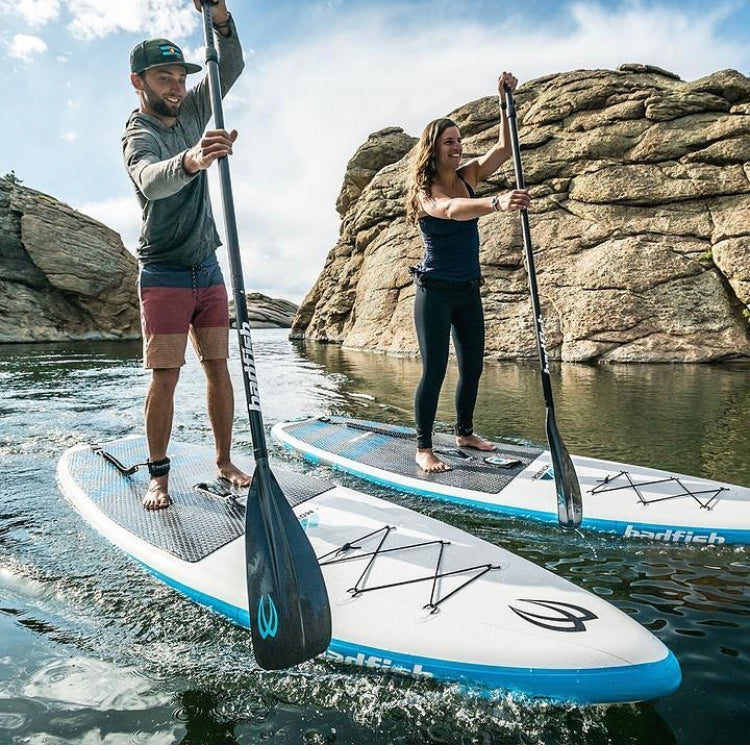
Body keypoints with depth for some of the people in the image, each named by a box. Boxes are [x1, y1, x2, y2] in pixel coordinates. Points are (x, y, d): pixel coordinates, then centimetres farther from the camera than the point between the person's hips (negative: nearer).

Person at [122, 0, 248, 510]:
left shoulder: (192, 111, 12)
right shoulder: (138, 134, -9)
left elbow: (231, 67, 8)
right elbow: (150, 180, -32)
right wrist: (189, 162, -53)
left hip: (208, 269, 6)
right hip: (164, 274, -5)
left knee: (218, 368, 3)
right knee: (165, 376, -7)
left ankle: (224, 461, 11)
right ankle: (159, 474, 4)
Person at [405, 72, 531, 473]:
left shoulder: (468, 175, 8)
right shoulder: (425, 190, -13)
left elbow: (503, 148, 7)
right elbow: (451, 210, -35)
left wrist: (505, 101, -3)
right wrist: (496, 203, -50)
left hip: (469, 290, 7)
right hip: (435, 291, -7)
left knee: (472, 366, 12)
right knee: (434, 370, -7)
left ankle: (464, 432, 30)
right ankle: (423, 449, 5)